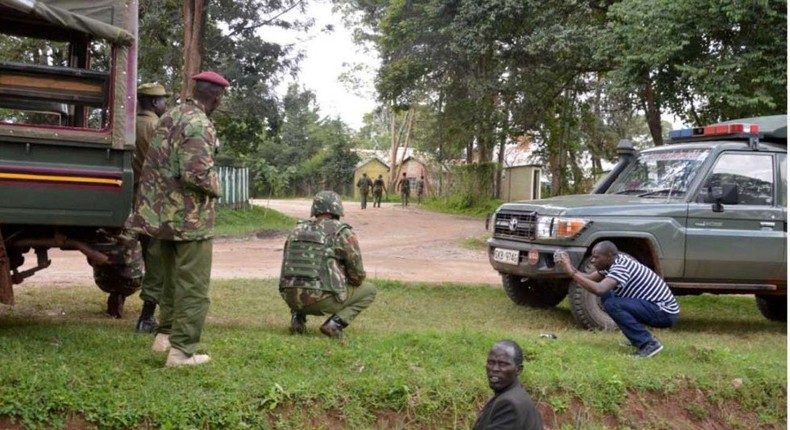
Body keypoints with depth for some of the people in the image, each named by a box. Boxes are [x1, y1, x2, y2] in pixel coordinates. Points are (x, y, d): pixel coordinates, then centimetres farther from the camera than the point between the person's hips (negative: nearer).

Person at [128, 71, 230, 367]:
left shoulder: (169, 117, 11)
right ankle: (182, 351, 2)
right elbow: (197, 173, -26)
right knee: (193, 287, -1)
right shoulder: (200, 126, -18)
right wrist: (215, 187, -7)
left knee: (173, 280, 22)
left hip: (163, 213, 9)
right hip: (191, 218, -9)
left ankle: (165, 334, 30)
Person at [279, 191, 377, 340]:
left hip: (291, 297, 6)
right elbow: (357, 274, -1)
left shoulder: (297, 231, 14)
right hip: (321, 299, -5)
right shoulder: (342, 232, -2)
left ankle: (298, 316, 13)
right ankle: (336, 323, -4)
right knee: (369, 290, 15)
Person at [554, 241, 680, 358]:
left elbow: (599, 289, -37)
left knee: (611, 304, -24)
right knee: (607, 295, 9)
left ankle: (649, 344, -15)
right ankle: (640, 338, 13)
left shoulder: (621, 267, -23)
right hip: (651, 306, 10)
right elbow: (589, 278, 6)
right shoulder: (613, 263, 5)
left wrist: (571, 272, -31)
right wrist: (569, 266, -7)